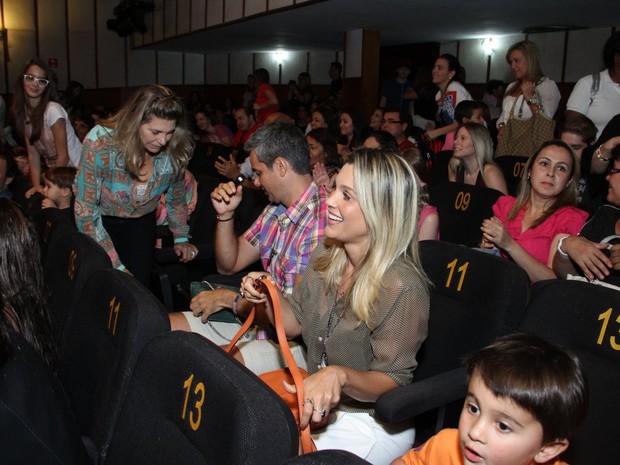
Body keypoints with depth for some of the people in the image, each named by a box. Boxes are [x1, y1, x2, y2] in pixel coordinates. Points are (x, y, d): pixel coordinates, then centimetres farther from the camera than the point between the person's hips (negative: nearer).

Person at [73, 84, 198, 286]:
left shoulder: (173, 151, -20)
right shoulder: (100, 144, -30)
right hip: (102, 222, -2)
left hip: (142, 223, 2)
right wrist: (115, 266, -26)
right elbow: (85, 211, -25)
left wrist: (181, 238, -5)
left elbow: (176, 197, 2)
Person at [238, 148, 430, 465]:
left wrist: (340, 375, -39)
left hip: (370, 417, -7)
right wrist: (269, 296, -14)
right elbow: (295, 324, 6)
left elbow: (391, 382, -19)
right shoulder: (326, 254, -4)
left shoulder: (402, 288, -27)